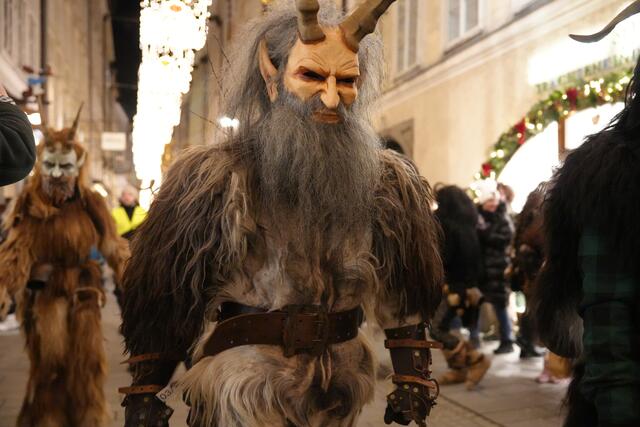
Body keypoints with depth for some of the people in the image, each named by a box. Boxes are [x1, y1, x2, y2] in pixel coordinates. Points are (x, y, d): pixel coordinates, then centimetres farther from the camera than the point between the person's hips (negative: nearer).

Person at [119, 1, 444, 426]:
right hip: (242, 392, -3)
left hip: (340, 391, 4)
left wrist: (413, 376, 2)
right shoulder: (212, 180, -13)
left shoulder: (386, 183, -3)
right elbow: (162, 302, -8)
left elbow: (406, 297, 3)